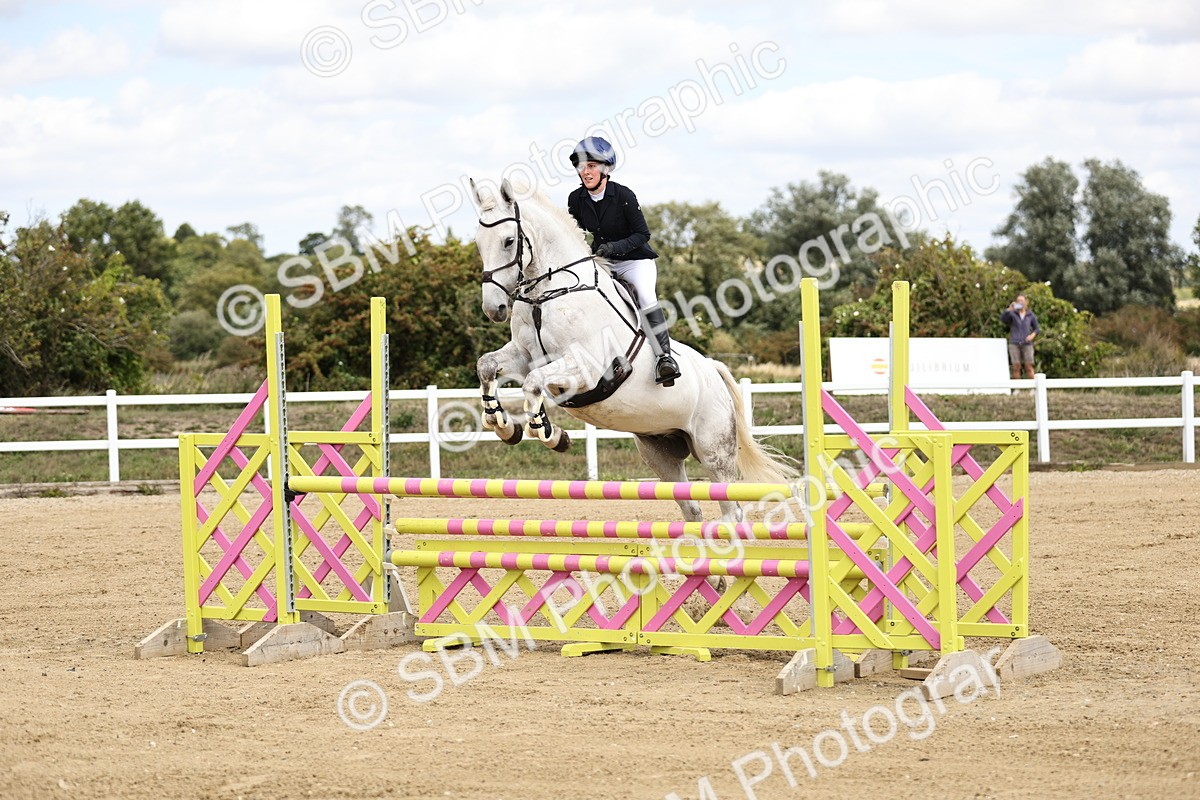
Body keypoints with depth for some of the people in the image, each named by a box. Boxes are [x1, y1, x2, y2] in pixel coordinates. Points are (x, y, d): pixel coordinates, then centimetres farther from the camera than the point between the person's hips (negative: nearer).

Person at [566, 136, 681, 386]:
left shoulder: (623, 195, -16)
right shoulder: (576, 199, -2)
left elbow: (643, 234, -13)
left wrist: (614, 247, -27)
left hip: (635, 260, -6)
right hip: (599, 263, 6)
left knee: (645, 294, -32)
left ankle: (664, 356, -34)